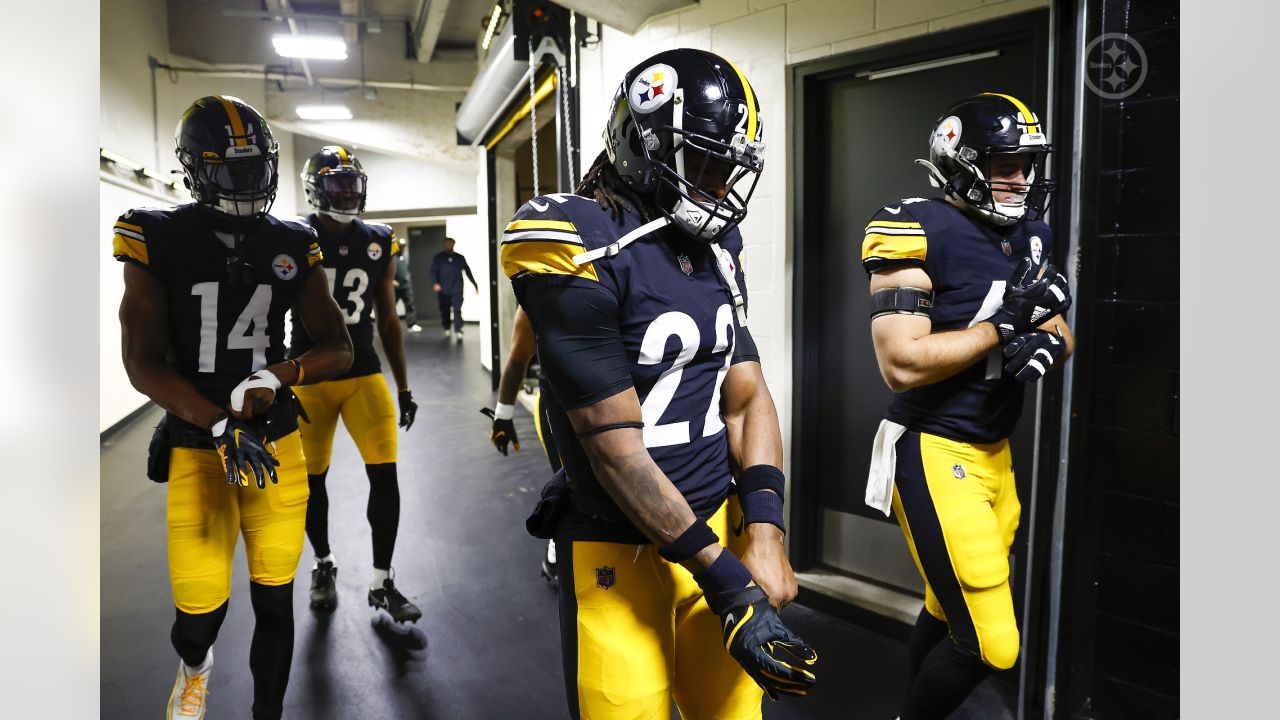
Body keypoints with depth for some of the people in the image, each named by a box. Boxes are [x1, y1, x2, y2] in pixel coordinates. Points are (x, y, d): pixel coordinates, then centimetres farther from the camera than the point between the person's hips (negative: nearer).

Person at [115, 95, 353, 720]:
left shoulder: (291, 246, 2)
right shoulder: (159, 241, -4)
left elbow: (339, 349, 2)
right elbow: (143, 364, -10)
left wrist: (276, 378, -17)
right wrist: (221, 426, -21)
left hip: (278, 444, 2)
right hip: (196, 449, -2)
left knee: (274, 602, 9)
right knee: (200, 614, 3)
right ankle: (194, 666, 40)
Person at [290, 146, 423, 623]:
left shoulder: (379, 243, 2)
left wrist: (403, 387, 9)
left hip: (364, 375, 2)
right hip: (309, 379, -2)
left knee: (385, 475, -5)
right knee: (313, 479, 10)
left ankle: (382, 583, 10)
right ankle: (324, 565, 34)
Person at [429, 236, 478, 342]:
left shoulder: (459, 257, 10)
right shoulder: (438, 258, 6)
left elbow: (467, 271, 15)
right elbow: (433, 271, -2)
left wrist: (475, 285, 16)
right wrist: (434, 283, -19)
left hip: (457, 290, -1)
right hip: (443, 290, 1)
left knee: (457, 311, -11)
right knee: (444, 311, 11)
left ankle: (458, 332, -17)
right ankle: (447, 329, 27)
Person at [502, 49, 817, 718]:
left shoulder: (714, 249, 5)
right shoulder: (585, 251, -18)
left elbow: (748, 398, 5)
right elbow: (615, 450, -19)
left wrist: (764, 532, -9)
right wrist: (727, 584, -17)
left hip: (718, 521, 7)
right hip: (620, 546, -6)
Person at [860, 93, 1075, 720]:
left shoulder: (1028, 234, 10)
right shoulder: (920, 232, -16)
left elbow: (1060, 332, 15)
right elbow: (902, 365, -24)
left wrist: (1049, 345, -9)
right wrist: (1006, 322, -18)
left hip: (994, 452, 8)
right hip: (935, 453, -8)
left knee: (947, 612, 22)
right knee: (988, 644, -4)